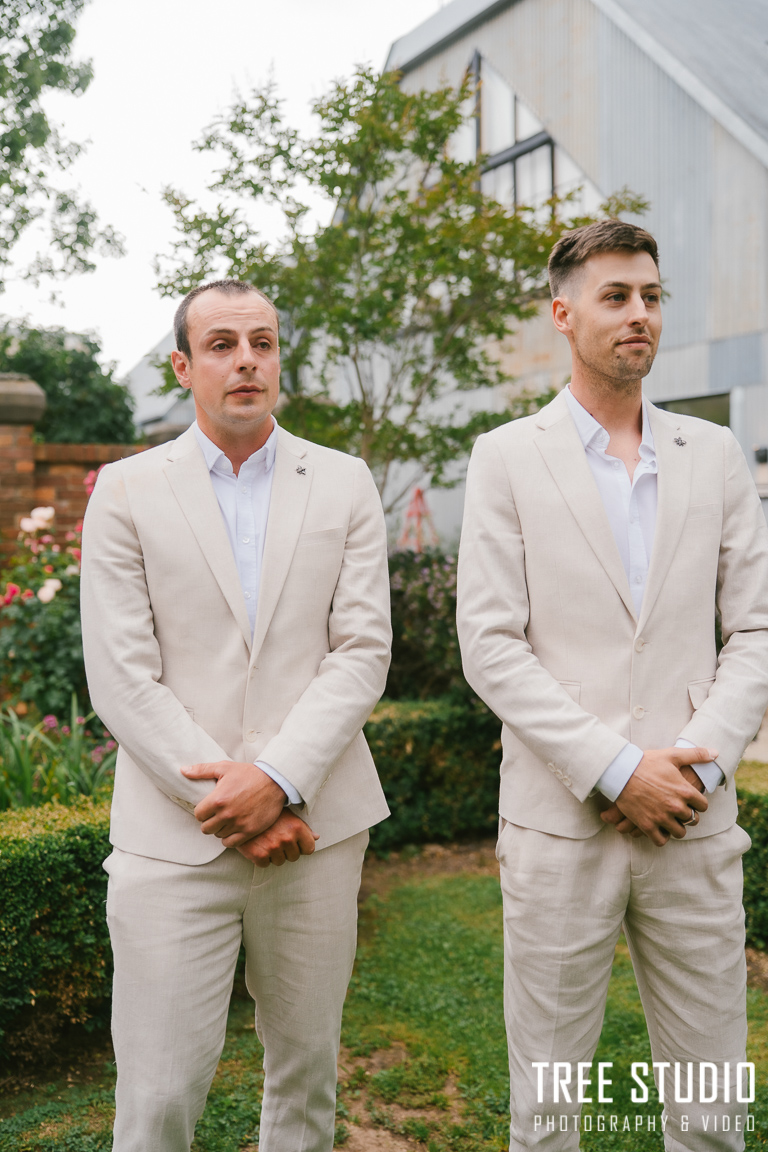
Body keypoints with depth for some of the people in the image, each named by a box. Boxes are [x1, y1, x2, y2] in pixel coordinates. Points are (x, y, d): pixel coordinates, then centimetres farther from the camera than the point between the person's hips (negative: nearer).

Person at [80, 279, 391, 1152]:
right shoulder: (126, 491, 2)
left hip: (314, 825, 2)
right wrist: (225, 805, -11)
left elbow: (362, 652, -1)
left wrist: (277, 778, -14)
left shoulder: (345, 485, 6)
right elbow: (122, 679, -4)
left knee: (307, 1072, 15)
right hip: (173, 834, -1)